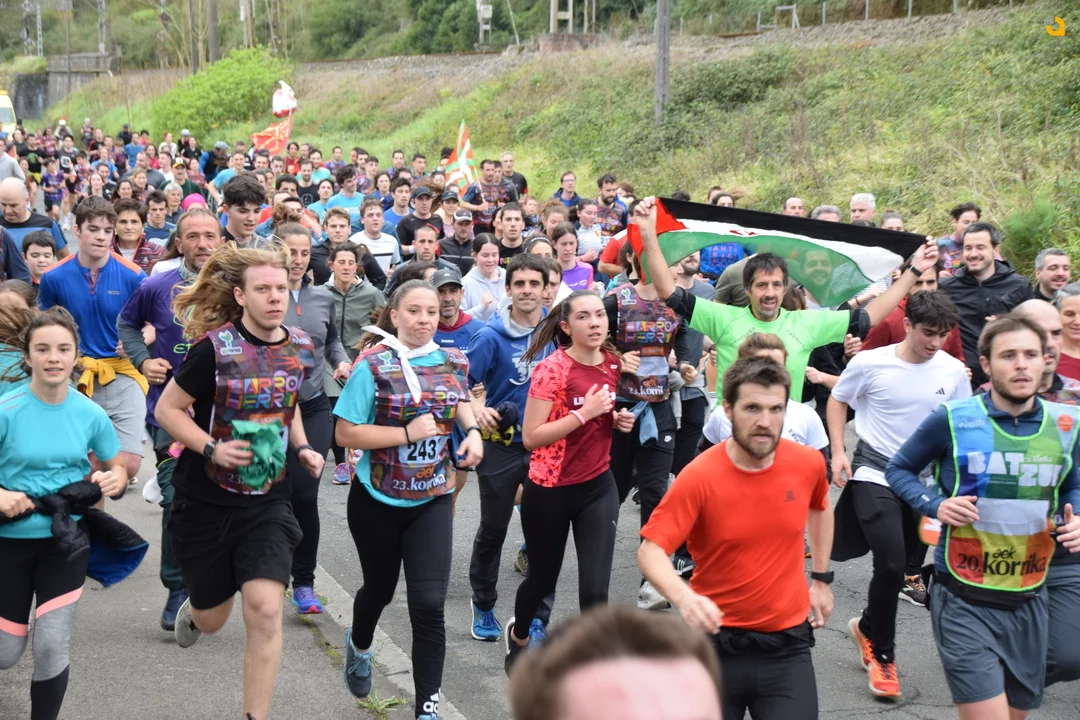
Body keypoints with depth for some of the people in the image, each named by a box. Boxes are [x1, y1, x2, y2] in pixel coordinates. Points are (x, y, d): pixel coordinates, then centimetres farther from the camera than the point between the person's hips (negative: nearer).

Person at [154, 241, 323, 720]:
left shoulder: (300, 348, -2)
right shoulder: (214, 347, -17)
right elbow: (167, 410, -11)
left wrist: (302, 448, 0)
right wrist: (212, 448, -24)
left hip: (267, 500, 2)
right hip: (206, 500, -2)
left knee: (265, 611, -14)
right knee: (212, 620, 14)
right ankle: (191, 608, 53)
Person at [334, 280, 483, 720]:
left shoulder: (453, 362, -2)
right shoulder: (373, 365, -15)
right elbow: (345, 434, -17)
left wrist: (472, 429, 1)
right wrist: (407, 433, -25)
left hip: (432, 501, 2)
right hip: (377, 500, -2)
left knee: (429, 605, -8)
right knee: (380, 589, 20)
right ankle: (359, 646, 55)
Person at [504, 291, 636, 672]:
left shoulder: (612, 362, 1)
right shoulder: (551, 369, -18)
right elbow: (530, 437, -21)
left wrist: (618, 420, -3)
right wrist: (583, 413, -26)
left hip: (598, 487, 4)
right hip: (549, 491, -4)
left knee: (595, 590, -7)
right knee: (543, 579, 16)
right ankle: (518, 635, 49)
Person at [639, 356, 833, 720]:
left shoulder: (809, 463, -6)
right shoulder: (699, 476, -18)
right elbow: (650, 551, -19)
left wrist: (822, 578, 18)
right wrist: (683, 598, -37)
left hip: (788, 648, 2)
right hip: (717, 642, -2)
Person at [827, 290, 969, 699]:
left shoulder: (953, 371, -4)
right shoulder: (870, 363, -10)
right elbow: (838, 401, 5)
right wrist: (839, 452, -3)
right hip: (874, 473, -3)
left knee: (903, 563, 12)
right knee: (891, 564, -13)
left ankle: (867, 628, 40)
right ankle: (882, 653, 8)